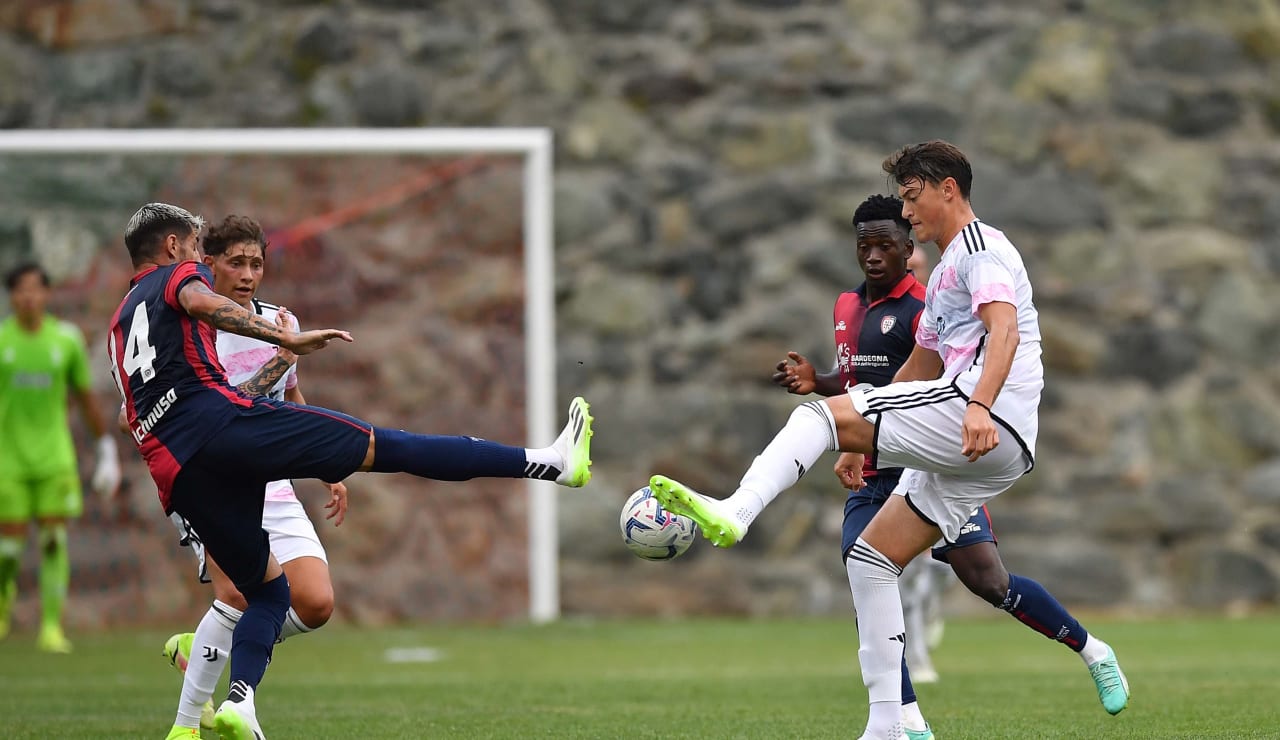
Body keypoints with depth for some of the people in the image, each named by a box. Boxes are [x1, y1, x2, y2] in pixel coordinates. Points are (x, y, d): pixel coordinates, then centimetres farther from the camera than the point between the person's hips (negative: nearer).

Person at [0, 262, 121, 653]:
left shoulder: (66, 338, 1)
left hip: (55, 456, 1)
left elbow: (85, 397, 11)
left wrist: (106, 449, 13)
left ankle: (52, 626, -5)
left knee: (54, 539, -8)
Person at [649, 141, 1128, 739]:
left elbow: (1004, 330, -18)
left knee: (820, 415, -19)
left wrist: (980, 408, -34)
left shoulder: (981, 248, 0)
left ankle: (732, 512, -41)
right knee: (869, 559, 7)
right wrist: (863, 444, 36)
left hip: (987, 422, -10)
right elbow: (919, 369, 40)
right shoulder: (943, 275, 32)